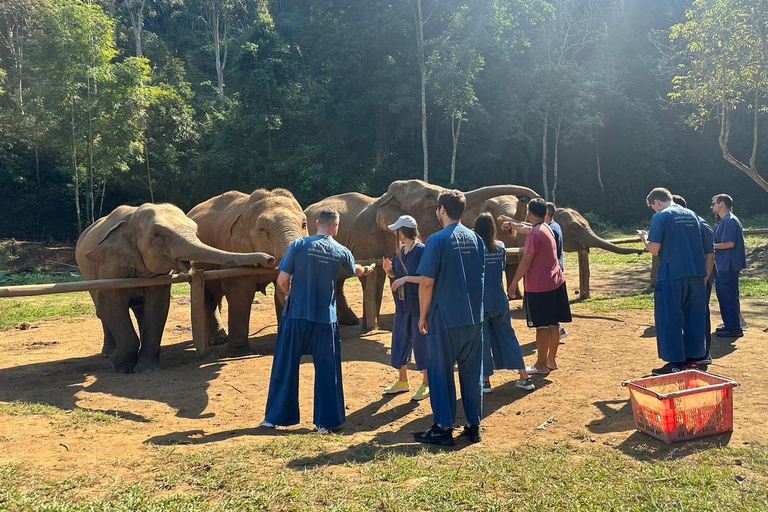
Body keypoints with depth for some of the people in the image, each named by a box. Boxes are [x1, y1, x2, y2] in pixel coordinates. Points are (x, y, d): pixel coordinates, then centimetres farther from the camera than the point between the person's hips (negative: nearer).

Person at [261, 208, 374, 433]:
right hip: (325, 320, 1)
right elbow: (355, 271, 23)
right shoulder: (341, 252, 0)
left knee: (285, 367, 12)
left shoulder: (299, 245, -7)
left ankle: (275, 417, 23)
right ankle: (325, 422, 17)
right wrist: (367, 269, 46)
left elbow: (282, 280, -9)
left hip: (295, 316, 0)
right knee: (327, 372, 10)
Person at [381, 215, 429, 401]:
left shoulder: (422, 250, -15)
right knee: (400, 340, 14)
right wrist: (388, 269, -3)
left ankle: (426, 384, 16)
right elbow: (395, 274, 17)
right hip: (402, 304, 8)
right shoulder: (400, 251, 7)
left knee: (421, 342, 1)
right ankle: (402, 381, 29)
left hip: (419, 305, -8)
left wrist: (407, 278, -23)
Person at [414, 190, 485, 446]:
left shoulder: (438, 240, -12)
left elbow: (427, 283, -14)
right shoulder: (475, 238, 7)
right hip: (474, 317, 6)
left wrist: (423, 316, -3)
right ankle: (474, 425, 21)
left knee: (441, 371, 5)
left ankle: (443, 428, 12)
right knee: (472, 371, 13)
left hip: (445, 319, -6)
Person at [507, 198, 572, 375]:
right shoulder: (547, 229, 10)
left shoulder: (535, 233, -17)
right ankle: (551, 360, 24)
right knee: (553, 324, 13)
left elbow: (526, 261, -18)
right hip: (556, 283, 9)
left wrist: (514, 282, -11)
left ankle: (541, 365, 6)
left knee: (542, 326, -2)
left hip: (539, 287, -9)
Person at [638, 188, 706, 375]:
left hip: (672, 275, -7)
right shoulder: (691, 214, 14)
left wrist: (645, 238, 6)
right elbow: (697, 243, 22)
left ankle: (676, 363, 5)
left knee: (669, 319, 2)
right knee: (694, 317, 14)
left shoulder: (661, 217, -7)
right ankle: (692, 358, 22)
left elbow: (654, 249, -12)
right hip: (697, 274, 7)